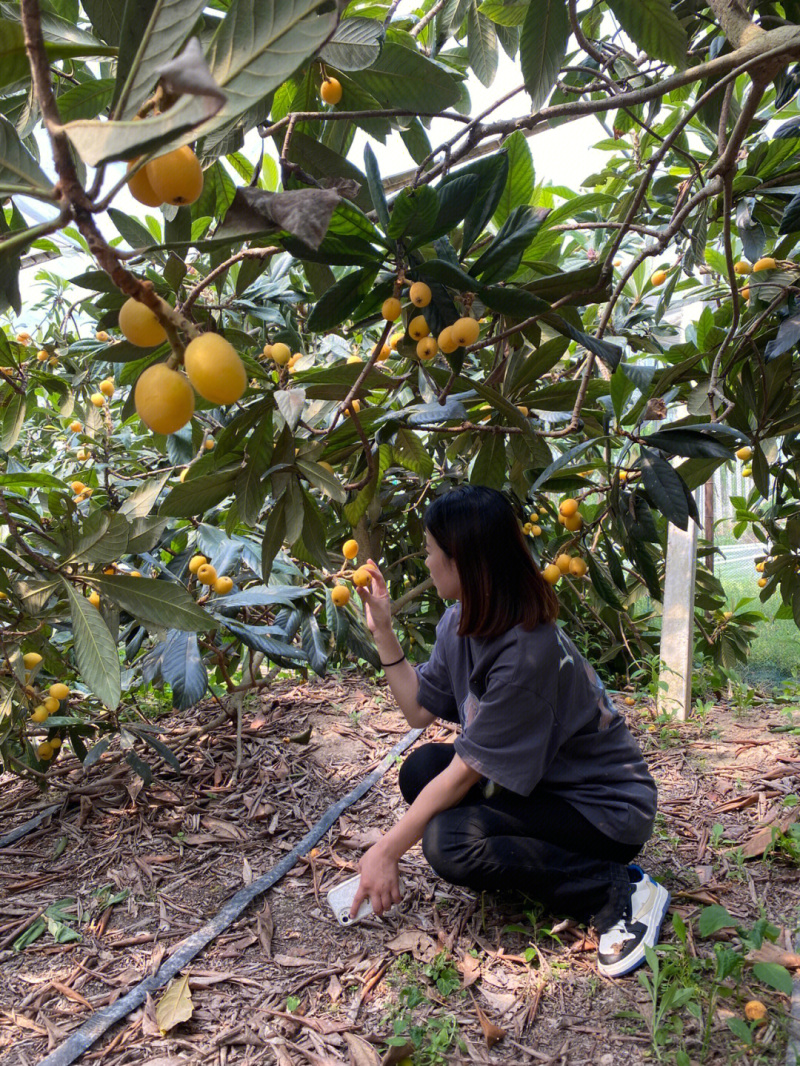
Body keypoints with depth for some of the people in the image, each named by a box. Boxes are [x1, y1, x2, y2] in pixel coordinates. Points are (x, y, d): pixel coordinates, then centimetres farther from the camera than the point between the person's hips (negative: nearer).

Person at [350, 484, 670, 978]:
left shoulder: (527, 653, -31)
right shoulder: (462, 622, -4)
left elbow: (466, 771, -25)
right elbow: (420, 709, 3)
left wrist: (387, 851, -16)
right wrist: (383, 632, -2)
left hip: (606, 807, -8)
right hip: (543, 782, 8)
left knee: (449, 842, -25)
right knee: (421, 769, -8)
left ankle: (619, 893, -10)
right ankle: (553, 857, 4)